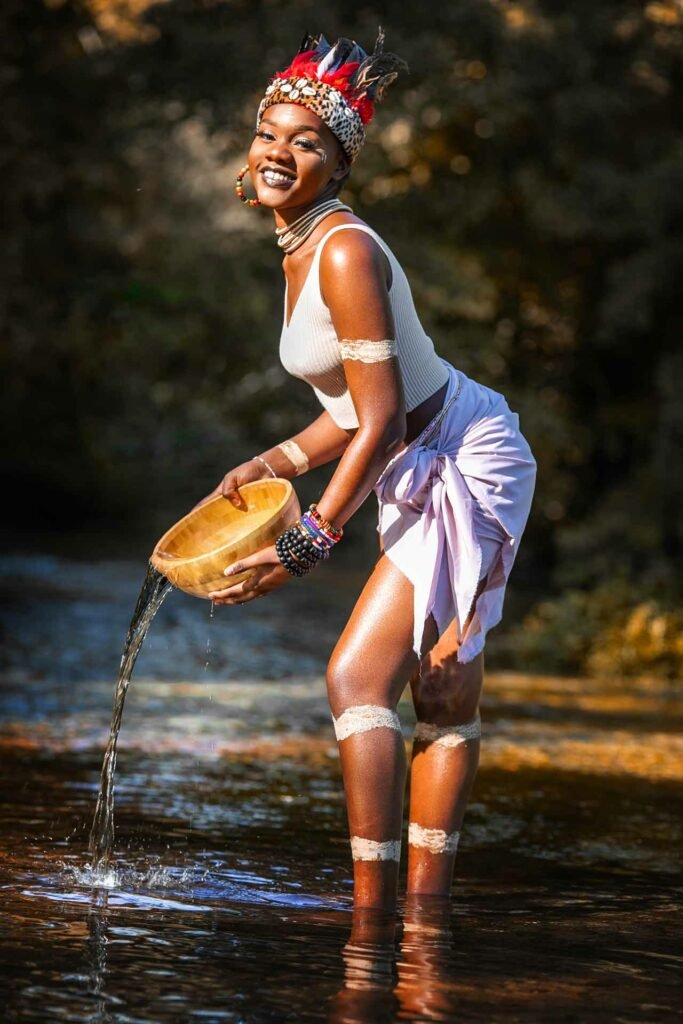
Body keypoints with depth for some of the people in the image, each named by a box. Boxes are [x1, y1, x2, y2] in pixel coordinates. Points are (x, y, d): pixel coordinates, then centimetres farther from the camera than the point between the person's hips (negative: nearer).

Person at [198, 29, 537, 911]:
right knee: (444, 691, 14)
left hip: (463, 465, -10)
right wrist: (272, 466, 6)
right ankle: (424, 903, 21)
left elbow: (381, 419, -24)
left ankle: (372, 911, -12)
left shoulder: (345, 252, -22)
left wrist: (308, 543, -23)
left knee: (357, 674, -14)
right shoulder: (303, 249, 8)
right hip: (427, 470, 10)